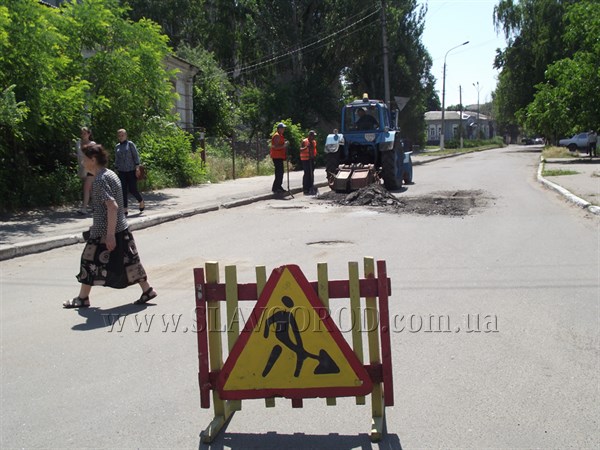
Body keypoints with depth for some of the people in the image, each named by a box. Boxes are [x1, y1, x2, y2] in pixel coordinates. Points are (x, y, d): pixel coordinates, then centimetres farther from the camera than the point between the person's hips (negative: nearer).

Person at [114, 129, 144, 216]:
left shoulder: (130, 144, -2)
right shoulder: (117, 147, 11)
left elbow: (136, 156, -6)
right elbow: (116, 159, 17)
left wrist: (137, 168, -13)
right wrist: (116, 169, 12)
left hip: (131, 170, -4)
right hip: (122, 171, 4)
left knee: (132, 189, -4)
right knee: (123, 190, -2)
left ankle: (141, 201, 24)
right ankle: (125, 209, 1)